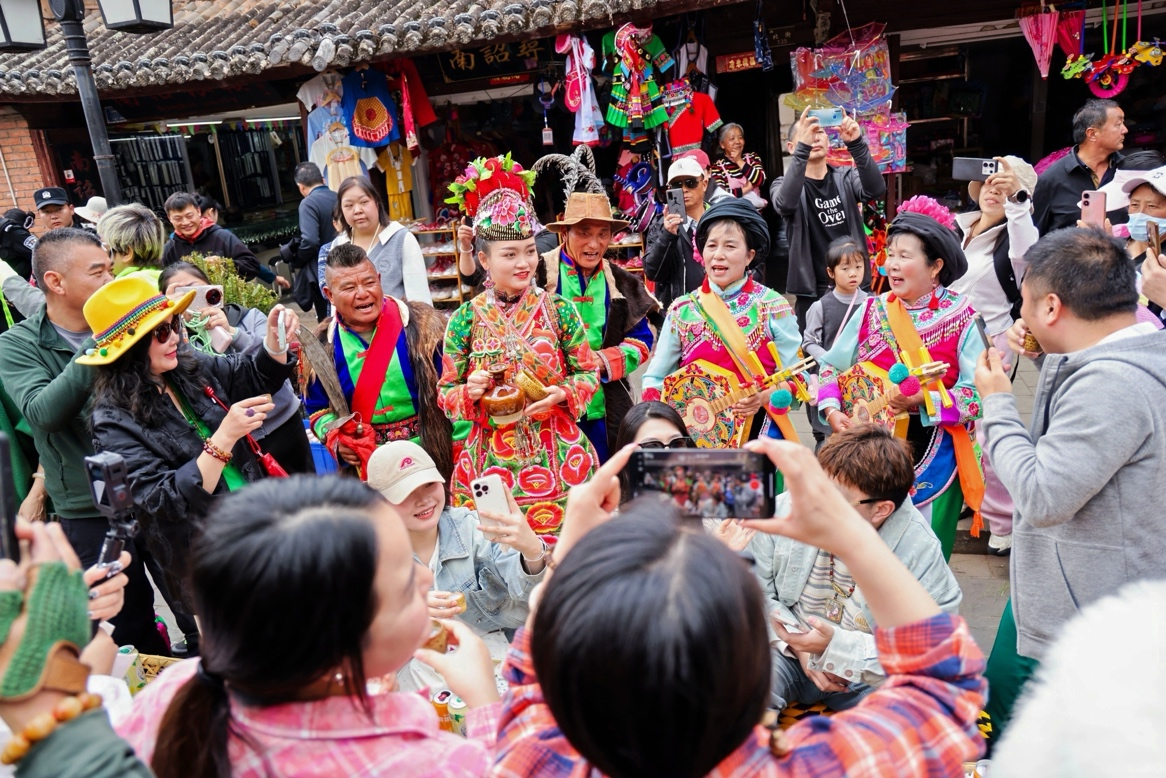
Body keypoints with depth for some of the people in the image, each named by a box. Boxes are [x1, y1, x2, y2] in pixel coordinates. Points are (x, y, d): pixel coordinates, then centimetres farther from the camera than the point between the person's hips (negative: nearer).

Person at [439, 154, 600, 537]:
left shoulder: (558, 309, -2)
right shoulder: (466, 318, -1)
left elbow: (589, 372, 5)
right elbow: (445, 393, 5)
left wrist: (561, 394, -14)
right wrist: (469, 392, -16)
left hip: (556, 456, 0)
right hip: (491, 460, 0)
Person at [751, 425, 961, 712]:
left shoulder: (920, 554, -20)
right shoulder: (787, 508, -13)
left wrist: (835, 646, -27)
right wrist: (798, 644, -16)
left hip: (868, 677, 0)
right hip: (789, 654, 1)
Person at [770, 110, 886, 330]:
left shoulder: (846, 178, 7)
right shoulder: (784, 185, 0)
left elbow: (876, 189, -15)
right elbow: (785, 203, -25)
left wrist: (856, 143, -29)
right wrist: (803, 148, -34)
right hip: (812, 293, -2)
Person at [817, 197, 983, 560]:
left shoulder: (961, 319, -7)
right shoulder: (871, 310, 1)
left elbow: (977, 394, -13)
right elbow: (832, 367, 5)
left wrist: (921, 401, -25)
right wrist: (831, 410, -11)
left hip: (932, 457, -2)